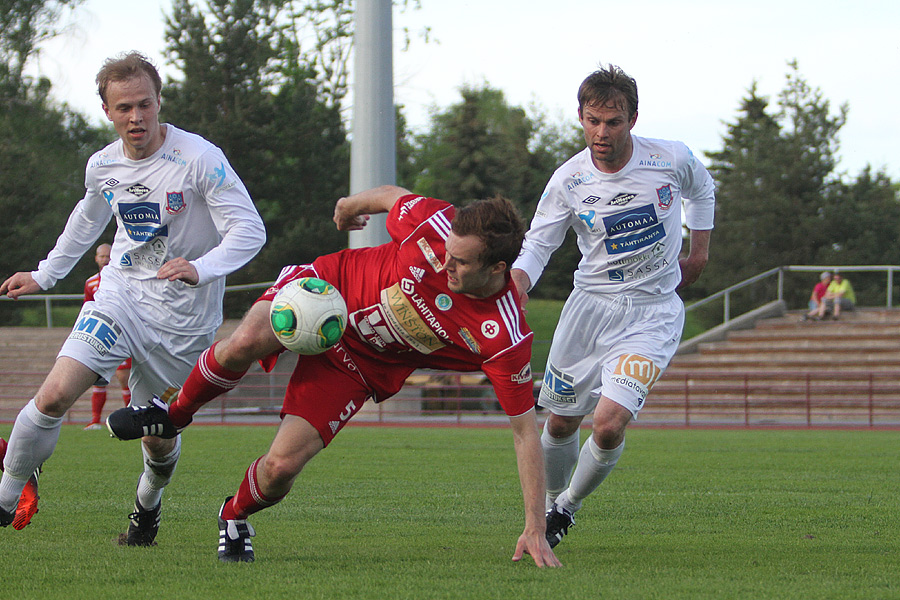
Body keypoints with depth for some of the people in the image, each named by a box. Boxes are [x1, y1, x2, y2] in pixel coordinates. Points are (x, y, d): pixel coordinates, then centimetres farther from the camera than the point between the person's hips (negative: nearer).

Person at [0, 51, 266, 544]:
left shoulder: (199, 159, -16)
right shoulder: (102, 166, 1)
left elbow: (250, 231, -18)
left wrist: (200, 268, -35)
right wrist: (43, 275, 32)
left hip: (183, 317, -3)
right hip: (120, 295, 3)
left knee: (158, 438, 5)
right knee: (55, 395, -17)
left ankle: (148, 502, 40)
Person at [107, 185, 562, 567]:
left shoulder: (505, 339, -26)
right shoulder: (438, 222, -24)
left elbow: (525, 428, -20)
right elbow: (389, 195, 0)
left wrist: (535, 529, -21)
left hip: (360, 368, 0)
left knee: (282, 466, -15)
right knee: (244, 343, -32)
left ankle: (235, 516, 24)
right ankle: (174, 414, 1)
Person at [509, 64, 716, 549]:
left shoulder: (673, 159, -10)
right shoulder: (568, 181, -10)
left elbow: (701, 190, 14)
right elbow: (536, 246, -7)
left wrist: (699, 249, 13)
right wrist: (515, 288, -27)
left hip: (652, 312, -2)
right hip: (590, 304, 2)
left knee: (609, 423, -18)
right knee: (561, 422, 10)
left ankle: (570, 506, 8)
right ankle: (551, 503, 39)